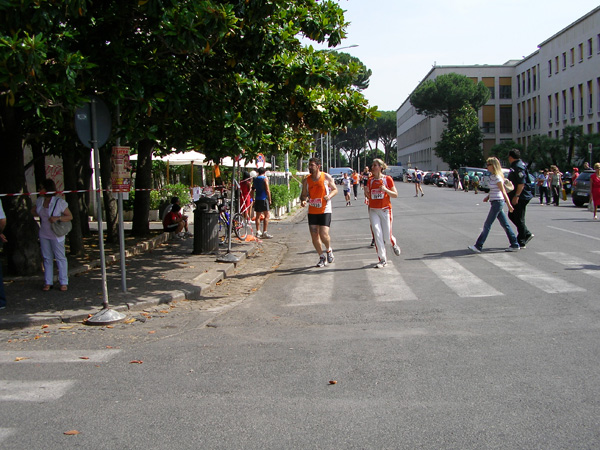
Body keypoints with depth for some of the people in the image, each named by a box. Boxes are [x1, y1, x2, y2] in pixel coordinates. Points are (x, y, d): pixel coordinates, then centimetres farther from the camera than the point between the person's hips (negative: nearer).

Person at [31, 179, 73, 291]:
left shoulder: (60, 202, -15)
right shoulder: (40, 201, 3)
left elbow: (70, 216, -11)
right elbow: (33, 211, 22)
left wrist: (57, 218, -27)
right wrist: (38, 214, 0)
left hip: (56, 235, -6)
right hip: (44, 234, 6)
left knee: (60, 258, 0)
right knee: (47, 258, 10)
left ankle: (64, 282, 7)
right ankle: (48, 282, 17)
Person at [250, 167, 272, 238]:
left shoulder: (255, 179, 14)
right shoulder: (265, 178, -4)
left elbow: (252, 191, 17)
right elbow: (267, 190, -11)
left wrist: (253, 199, 25)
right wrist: (269, 199, -5)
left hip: (257, 199, 6)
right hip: (264, 199, -6)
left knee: (258, 216, 11)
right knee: (267, 216, -4)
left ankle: (258, 232, 12)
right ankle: (264, 233, -10)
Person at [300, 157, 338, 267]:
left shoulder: (327, 177, -3)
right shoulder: (306, 180, 4)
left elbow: (335, 190, 6)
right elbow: (304, 194, 10)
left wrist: (329, 196, -15)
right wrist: (303, 200, -12)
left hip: (325, 211, -3)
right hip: (312, 212, 4)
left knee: (324, 234, -14)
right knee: (314, 236, 2)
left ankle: (329, 250, 17)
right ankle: (322, 257, 19)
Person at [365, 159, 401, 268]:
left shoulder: (387, 179, -3)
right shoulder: (370, 180, 7)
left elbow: (395, 195, -3)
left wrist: (385, 190, -18)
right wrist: (366, 192, -8)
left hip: (385, 210, -3)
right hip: (373, 210, 3)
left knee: (387, 236, -2)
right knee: (377, 235, -5)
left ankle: (394, 244, 34)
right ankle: (382, 260, 3)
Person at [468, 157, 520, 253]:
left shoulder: (497, 177, -15)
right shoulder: (493, 176, 12)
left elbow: (503, 192, -18)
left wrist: (509, 205, -20)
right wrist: (488, 196, 9)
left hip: (497, 202, -10)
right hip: (496, 203, 10)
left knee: (487, 225, -7)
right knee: (505, 224, 12)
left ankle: (478, 246, -5)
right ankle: (515, 245, 16)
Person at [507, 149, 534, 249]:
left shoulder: (518, 167, -17)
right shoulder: (515, 166, 15)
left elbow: (521, 183, -24)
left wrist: (516, 196, -26)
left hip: (521, 198, -10)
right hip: (516, 197, 10)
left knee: (519, 219, -4)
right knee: (512, 215, 16)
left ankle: (521, 243, 2)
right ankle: (527, 234, 22)